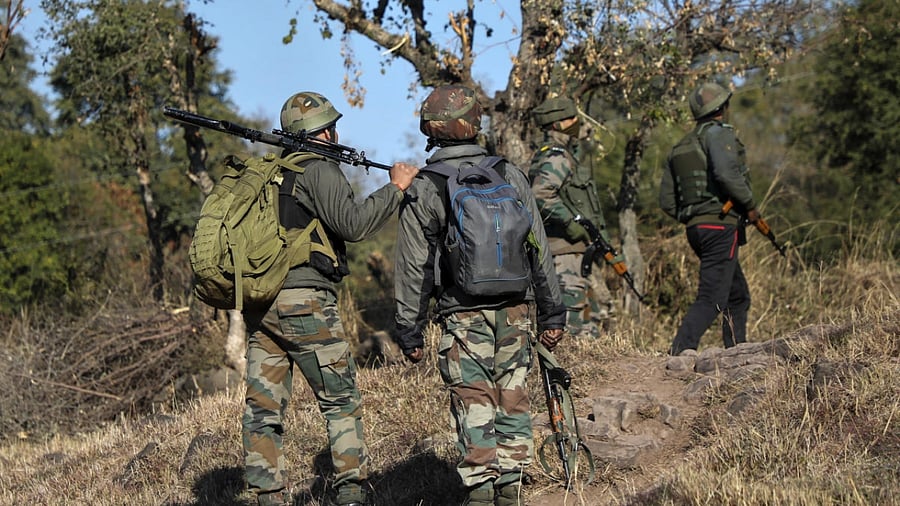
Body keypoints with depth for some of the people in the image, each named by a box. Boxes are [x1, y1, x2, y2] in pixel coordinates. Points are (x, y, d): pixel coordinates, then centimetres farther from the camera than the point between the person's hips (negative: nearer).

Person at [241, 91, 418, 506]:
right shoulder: (318, 169, -6)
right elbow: (352, 224, -17)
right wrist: (396, 187, -9)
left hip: (260, 302, 7)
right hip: (304, 302, -7)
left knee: (263, 407, 6)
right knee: (341, 401, 3)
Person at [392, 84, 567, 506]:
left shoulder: (423, 190, -5)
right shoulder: (510, 175, 4)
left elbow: (414, 269, -3)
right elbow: (539, 251, 6)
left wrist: (410, 330, 5)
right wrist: (552, 313, 13)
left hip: (463, 316, -3)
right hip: (516, 310, 3)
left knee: (474, 407, 2)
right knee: (513, 400, 10)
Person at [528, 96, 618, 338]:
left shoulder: (564, 155, 19)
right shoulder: (556, 158, -14)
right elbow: (540, 195, -30)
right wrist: (571, 223, -25)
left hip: (577, 249, 10)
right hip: (567, 249, -10)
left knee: (603, 310, 15)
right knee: (577, 320, -10)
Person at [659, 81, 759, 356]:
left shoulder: (680, 147, 19)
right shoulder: (719, 133, -5)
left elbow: (666, 201, 16)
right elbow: (726, 174, -24)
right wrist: (750, 205, -11)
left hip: (695, 228, 9)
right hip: (721, 225, -9)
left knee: (738, 296, 19)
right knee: (711, 299, -12)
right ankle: (680, 353, -23)